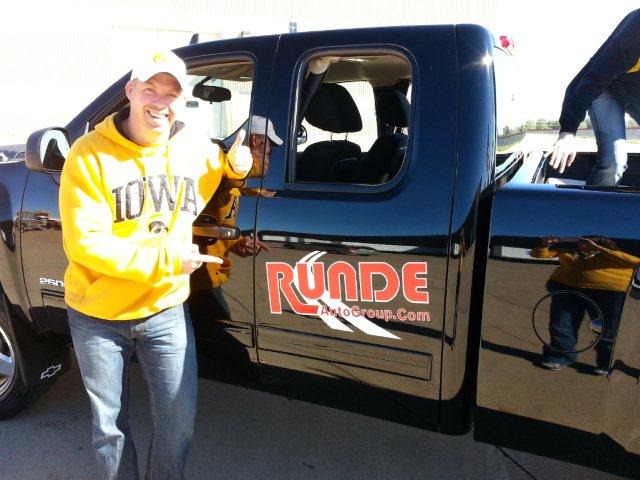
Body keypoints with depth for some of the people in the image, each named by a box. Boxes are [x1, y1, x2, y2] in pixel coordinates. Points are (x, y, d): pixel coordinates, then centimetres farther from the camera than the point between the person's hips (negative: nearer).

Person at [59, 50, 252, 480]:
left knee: (180, 420, 9)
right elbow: (84, 243, -18)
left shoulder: (197, 148, -4)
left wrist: (236, 166, -8)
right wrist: (166, 258, -22)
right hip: (98, 315, -2)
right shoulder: (90, 154, -14)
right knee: (110, 425, 17)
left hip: (166, 310, 2)